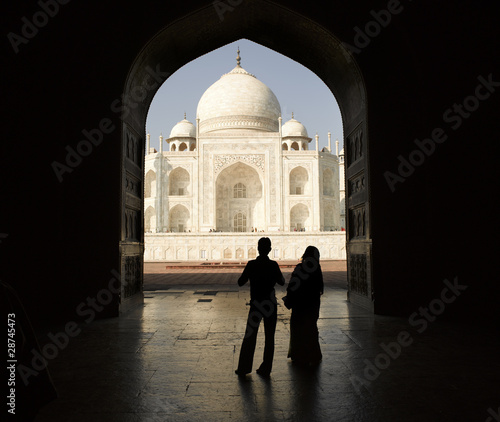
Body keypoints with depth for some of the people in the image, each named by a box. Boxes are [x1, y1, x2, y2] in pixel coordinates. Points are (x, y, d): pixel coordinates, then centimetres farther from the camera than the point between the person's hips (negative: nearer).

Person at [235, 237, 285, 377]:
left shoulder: (251, 265, -10)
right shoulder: (273, 265, -10)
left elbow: (240, 282, -2)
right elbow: (281, 282, 3)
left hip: (256, 304, 0)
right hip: (271, 305, 0)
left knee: (250, 336, 12)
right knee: (269, 337, 11)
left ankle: (243, 367, 15)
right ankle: (266, 369, 14)